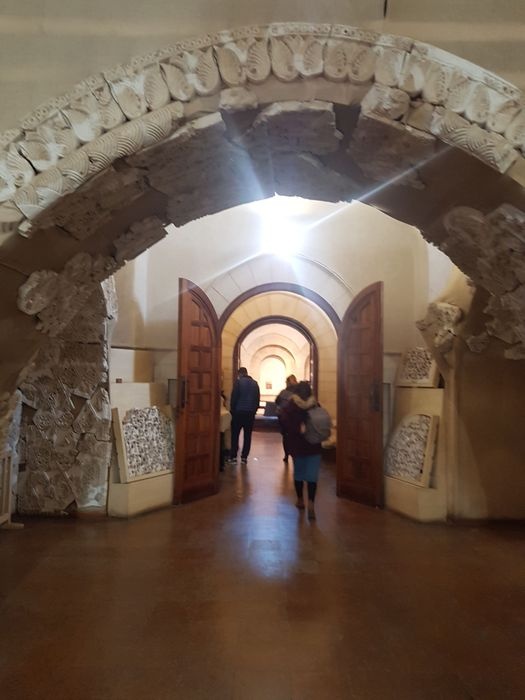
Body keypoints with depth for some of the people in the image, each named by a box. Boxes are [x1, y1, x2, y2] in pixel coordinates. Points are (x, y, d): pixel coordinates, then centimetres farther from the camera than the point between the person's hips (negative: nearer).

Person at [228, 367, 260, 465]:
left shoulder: (238, 382, -3)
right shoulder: (255, 383, 10)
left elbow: (234, 397, -7)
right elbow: (258, 399, 10)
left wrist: (232, 410, 1)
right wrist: (254, 410, 14)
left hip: (239, 412, -3)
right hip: (251, 412, 3)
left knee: (235, 434, 6)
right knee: (247, 435, 7)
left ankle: (233, 456, 4)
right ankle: (244, 457, 6)